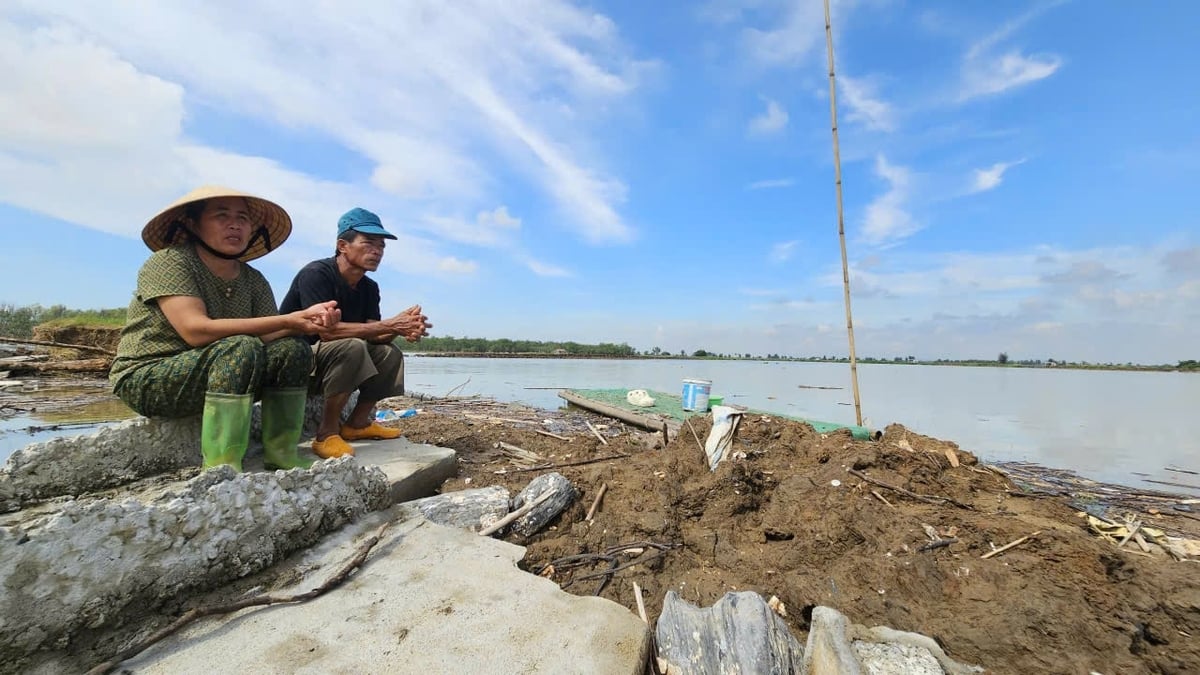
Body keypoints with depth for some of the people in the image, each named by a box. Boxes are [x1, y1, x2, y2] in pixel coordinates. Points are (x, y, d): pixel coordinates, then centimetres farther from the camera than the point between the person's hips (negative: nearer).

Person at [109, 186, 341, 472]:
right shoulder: (170, 261, -14)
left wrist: (306, 319, -32)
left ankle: (281, 454, -10)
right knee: (241, 348, -30)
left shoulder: (253, 280, 2)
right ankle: (221, 469, -30)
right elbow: (195, 330, -29)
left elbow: (267, 336, -10)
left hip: (214, 378, 6)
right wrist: (285, 321, -33)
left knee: (293, 349, -12)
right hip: (144, 380, -6)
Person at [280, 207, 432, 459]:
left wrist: (403, 329, -28)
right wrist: (389, 324, -33)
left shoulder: (369, 288, 2)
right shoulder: (316, 274, -20)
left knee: (390, 354, -4)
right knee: (351, 347, -32)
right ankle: (327, 434, -22)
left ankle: (357, 423, 4)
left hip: (324, 362, 8)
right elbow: (327, 331, -31)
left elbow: (372, 336, -6)